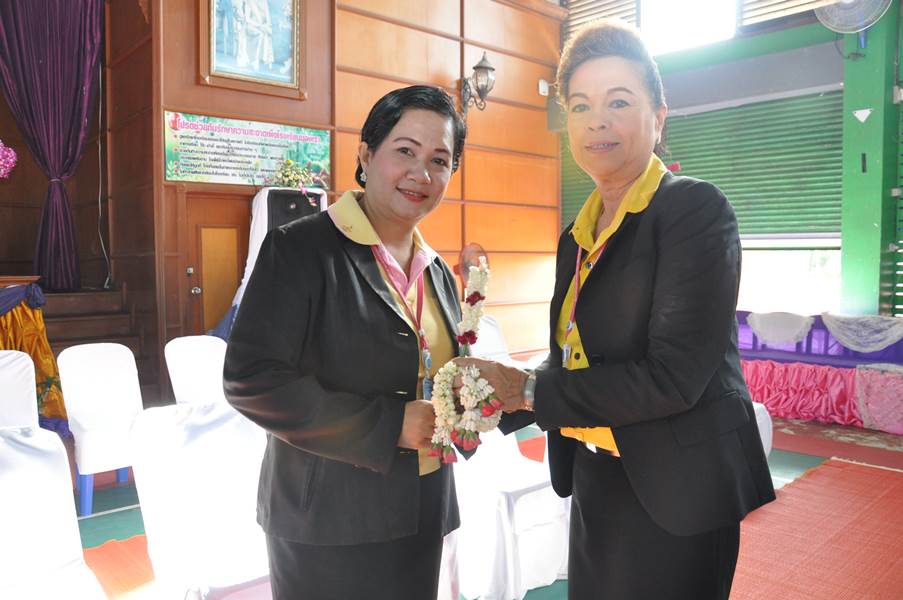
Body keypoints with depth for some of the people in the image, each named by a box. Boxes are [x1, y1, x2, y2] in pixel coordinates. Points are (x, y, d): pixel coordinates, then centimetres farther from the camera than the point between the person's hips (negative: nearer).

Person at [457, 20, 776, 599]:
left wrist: (527, 389, -20)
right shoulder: (578, 236, 7)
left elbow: (671, 377, -23)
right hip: (596, 480, 7)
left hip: (674, 487, -6)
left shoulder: (695, 209, -15)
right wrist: (494, 402, -4)